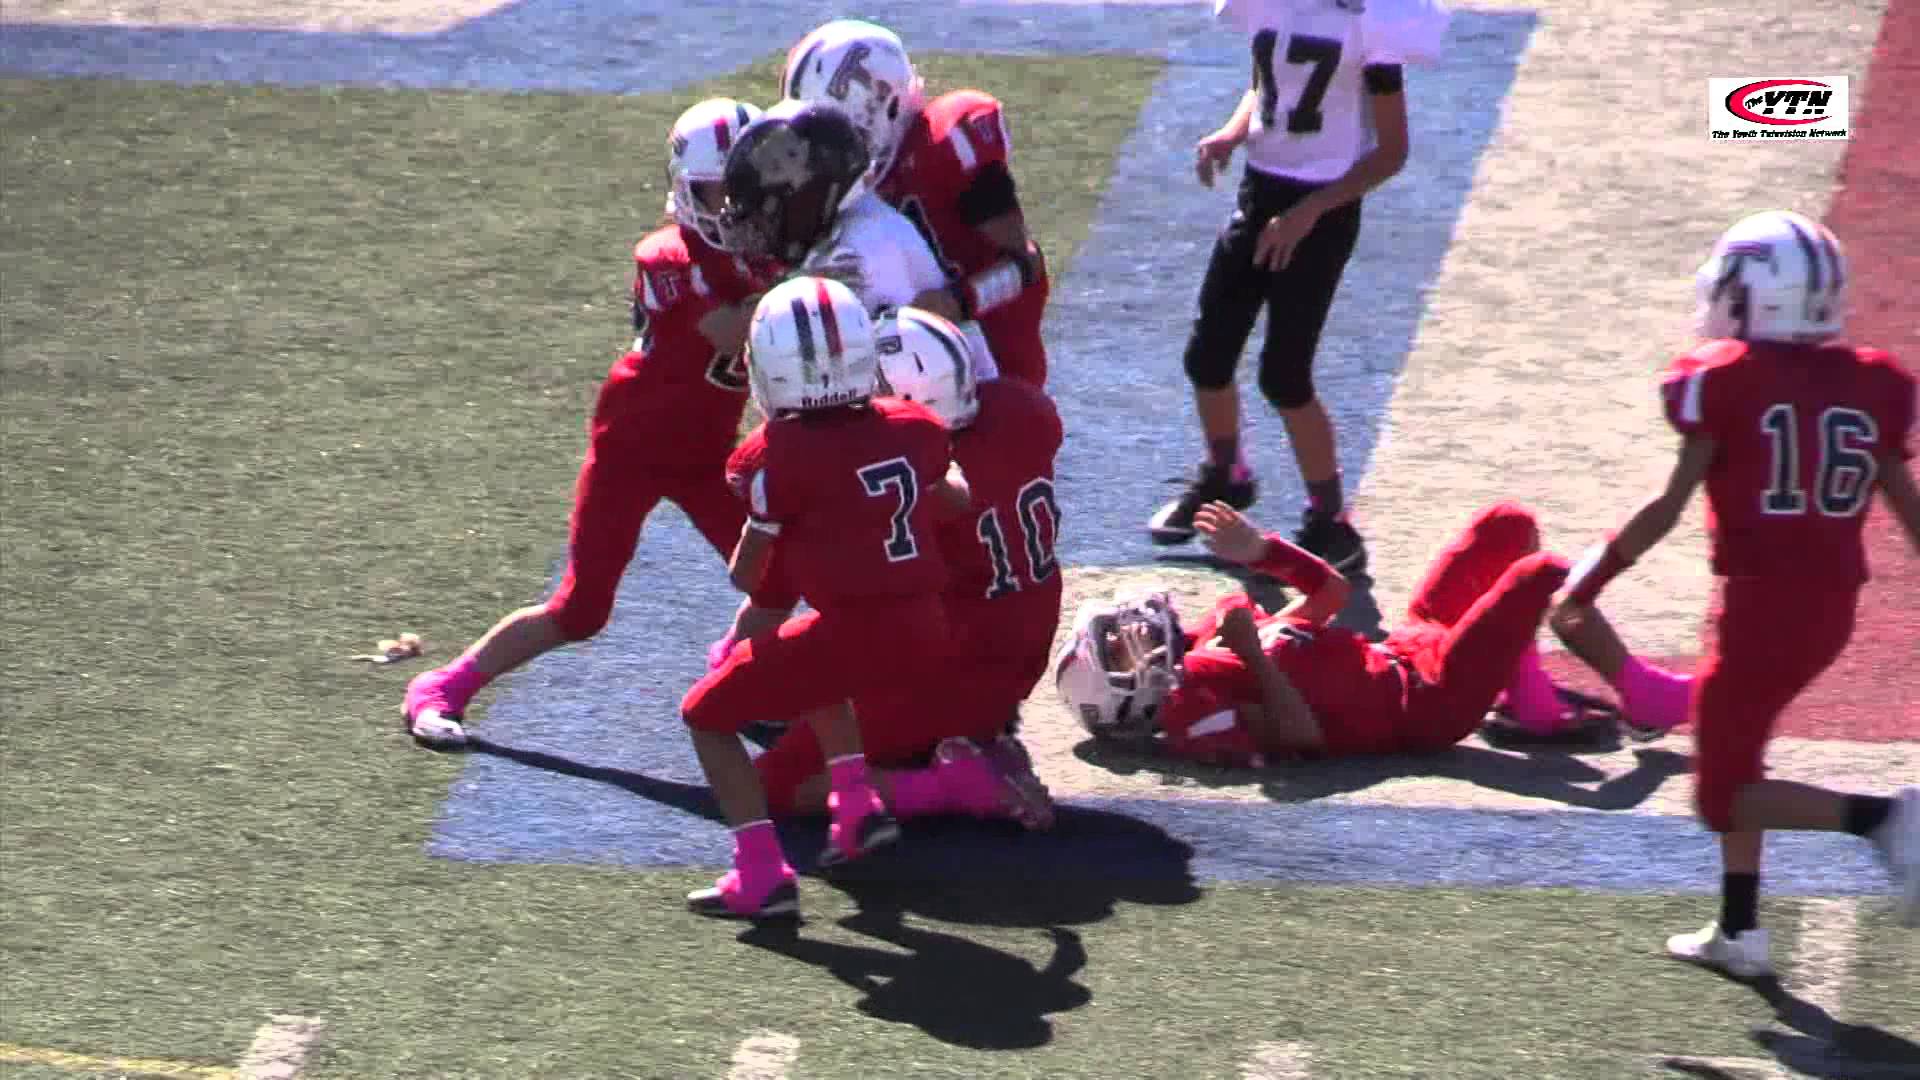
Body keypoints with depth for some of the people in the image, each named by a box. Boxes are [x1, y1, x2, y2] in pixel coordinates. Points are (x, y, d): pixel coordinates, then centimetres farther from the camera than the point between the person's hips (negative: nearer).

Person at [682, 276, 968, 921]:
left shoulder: (782, 457, -9)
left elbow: (746, 576, 2)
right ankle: (857, 807, 26)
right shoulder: (908, 431, 6)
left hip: (852, 637, -7)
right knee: (815, 672, 37)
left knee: (707, 715, 8)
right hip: (927, 635, 7)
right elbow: (955, 499, 28)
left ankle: (761, 874, -4)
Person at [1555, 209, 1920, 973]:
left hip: (1763, 600, -6)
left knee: (1724, 792, 3)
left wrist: (1589, 580, 2)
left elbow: (1669, 507, -9)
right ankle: (1739, 932, 25)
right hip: (1835, 605, 6)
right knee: (1733, 751, 24)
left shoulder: (1726, 381, -9)